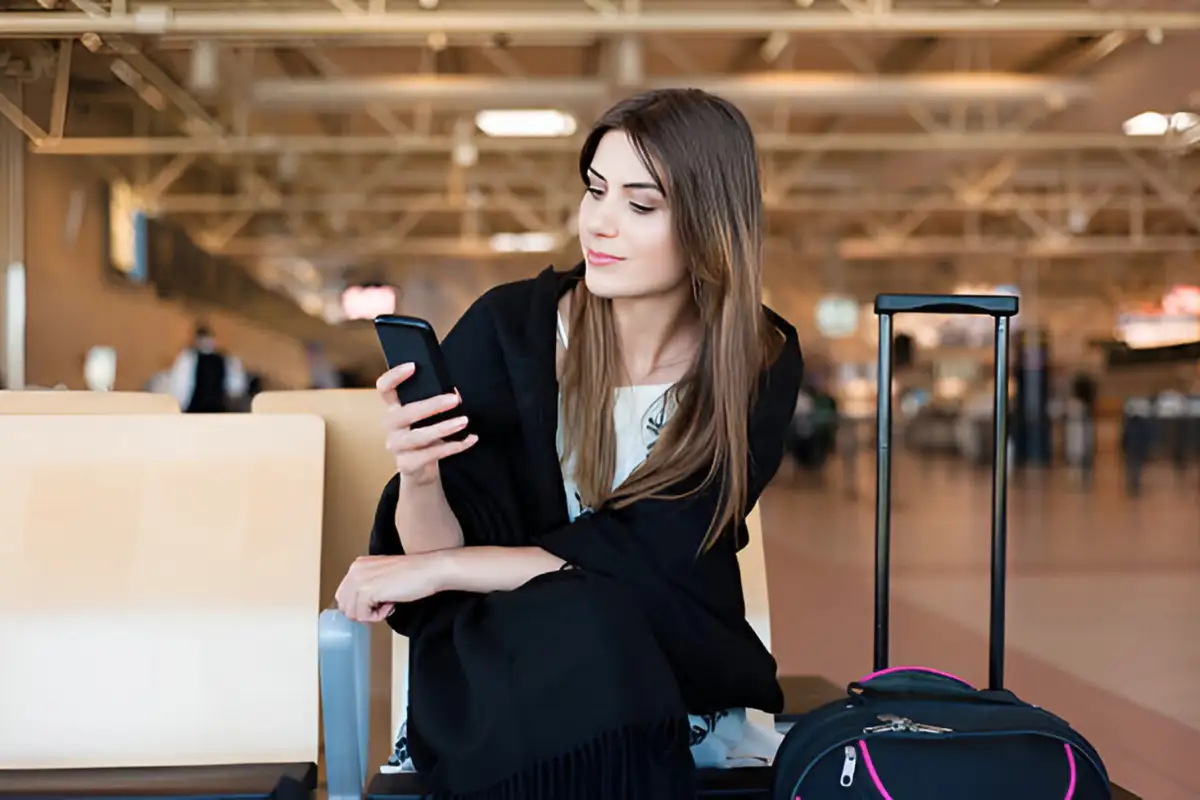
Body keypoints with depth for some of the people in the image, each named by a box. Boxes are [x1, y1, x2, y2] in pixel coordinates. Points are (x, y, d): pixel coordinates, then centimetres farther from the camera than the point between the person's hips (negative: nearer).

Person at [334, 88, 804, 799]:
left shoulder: (760, 364, -8)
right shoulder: (506, 327, -10)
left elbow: (644, 556, -15)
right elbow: (438, 547, -9)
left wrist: (435, 569, -20)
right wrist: (417, 476, -32)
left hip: (674, 657, 1)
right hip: (504, 664, 0)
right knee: (566, 626, -33)